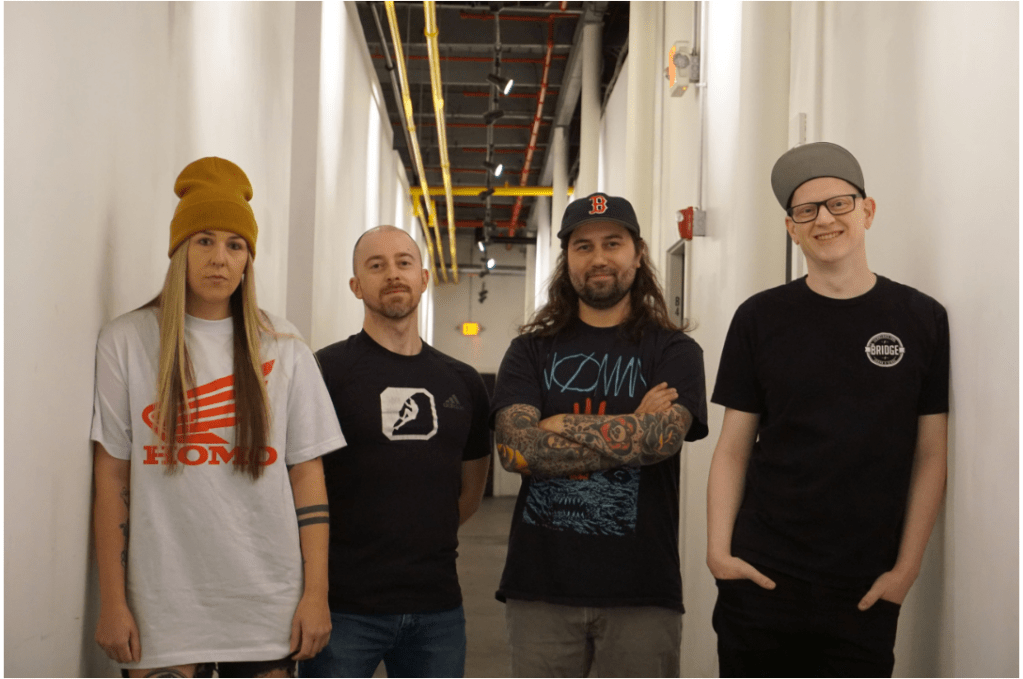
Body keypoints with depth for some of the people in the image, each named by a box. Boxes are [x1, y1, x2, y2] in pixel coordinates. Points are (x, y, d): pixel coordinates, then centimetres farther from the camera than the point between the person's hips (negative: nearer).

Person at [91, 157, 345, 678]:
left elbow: (307, 475, 4)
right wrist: (112, 601, -1)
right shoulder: (126, 342, 3)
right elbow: (111, 479, 2)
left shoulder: (283, 350, 6)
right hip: (161, 611, -1)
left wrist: (316, 593, 0)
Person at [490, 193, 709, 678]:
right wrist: (631, 432, -9)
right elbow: (515, 447, -8)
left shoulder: (673, 352, 5)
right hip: (541, 585, 1)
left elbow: (663, 436, -14)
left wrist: (561, 426, -6)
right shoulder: (531, 351, 9)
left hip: (641, 589, -1)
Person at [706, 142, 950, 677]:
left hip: (866, 593, 0)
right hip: (760, 580, 0)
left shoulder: (921, 320, 2)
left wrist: (906, 567, -3)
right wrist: (718, 550, -7)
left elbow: (930, 457, 3)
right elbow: (733, 449, 2)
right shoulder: (760, 318, 2)